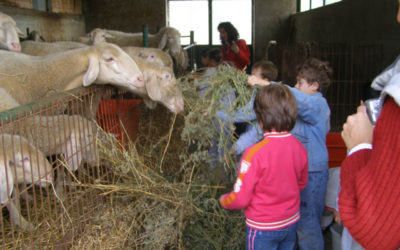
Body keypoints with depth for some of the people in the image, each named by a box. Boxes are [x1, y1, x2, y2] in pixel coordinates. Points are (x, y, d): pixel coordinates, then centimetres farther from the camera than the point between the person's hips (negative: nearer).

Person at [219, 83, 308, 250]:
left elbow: (240, 198, -21)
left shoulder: (255, 153, -27)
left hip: (263, 229, -5)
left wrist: (223, 201, -1)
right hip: (291, 223, 5)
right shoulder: (299, 148, -9)